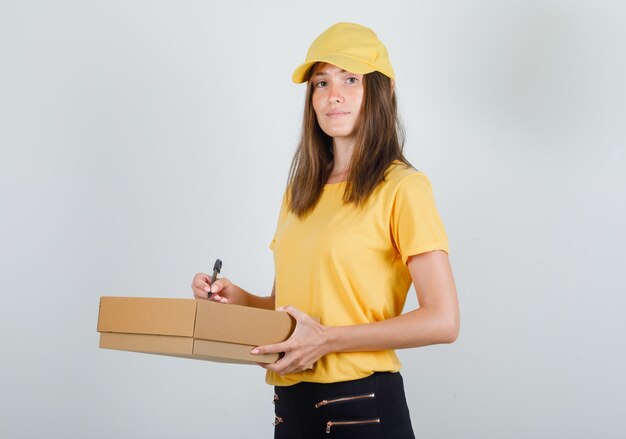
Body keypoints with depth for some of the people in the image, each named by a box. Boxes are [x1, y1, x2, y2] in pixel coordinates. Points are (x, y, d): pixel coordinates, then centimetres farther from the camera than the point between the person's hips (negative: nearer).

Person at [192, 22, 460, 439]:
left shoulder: (401, 187, -9)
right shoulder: (300, 191, 11)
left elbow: (443, 321, -15)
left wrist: (328, 339, -18)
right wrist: (239, 298, 0)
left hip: (361, 405, -6)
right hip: (291, 401, 6)